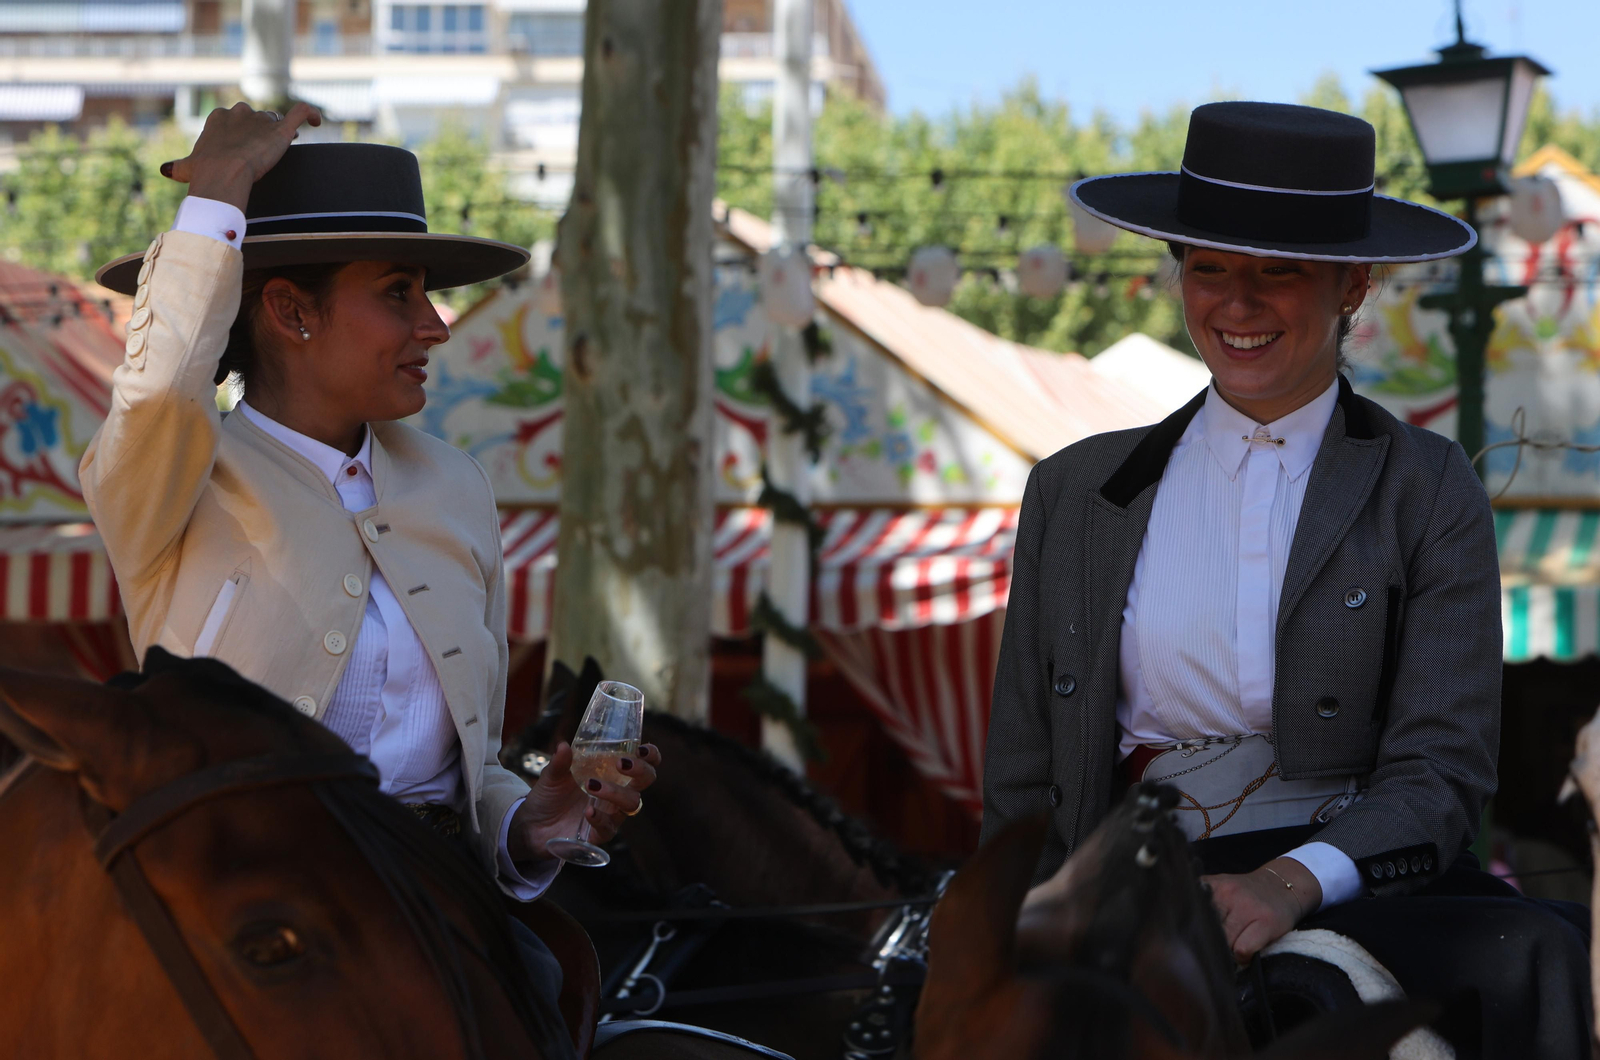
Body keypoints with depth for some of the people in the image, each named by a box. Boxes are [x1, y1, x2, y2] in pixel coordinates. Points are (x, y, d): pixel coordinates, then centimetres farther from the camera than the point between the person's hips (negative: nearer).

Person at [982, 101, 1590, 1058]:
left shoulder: (1429, 493, 7)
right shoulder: (1076, 494, 14)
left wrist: (1293, 881, -21)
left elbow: (1442, 774, -2)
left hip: (1364, 890, 0)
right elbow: (1023, 789, 15)